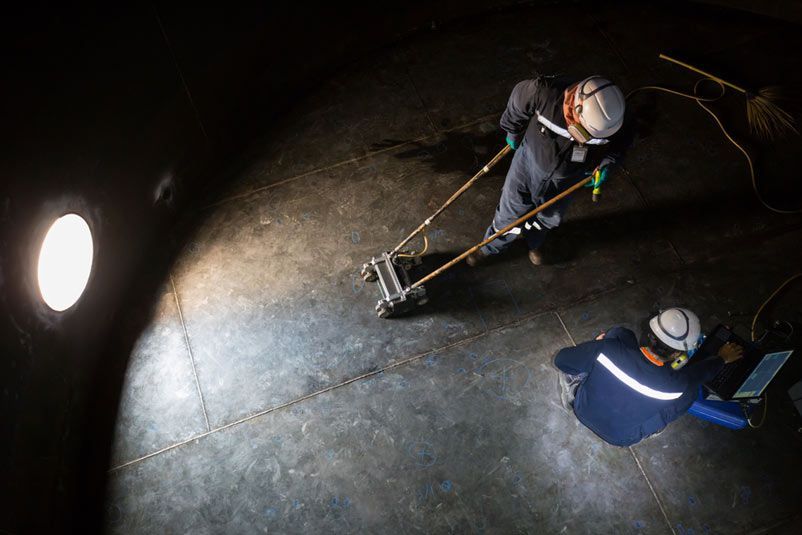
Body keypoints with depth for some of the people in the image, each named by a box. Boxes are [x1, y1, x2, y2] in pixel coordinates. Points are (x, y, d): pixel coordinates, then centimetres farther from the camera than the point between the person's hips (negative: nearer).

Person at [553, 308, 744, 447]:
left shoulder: (608, 348, -33)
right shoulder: (676, 387, -30)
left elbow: (561, 359, -17)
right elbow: (700, 372, -6)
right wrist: (722, 357, 16)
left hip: (582, 409, 2)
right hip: (619, 437, -1)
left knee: (620, 334, 3)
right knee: (690, 387, 1)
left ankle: (576, 388, 6)